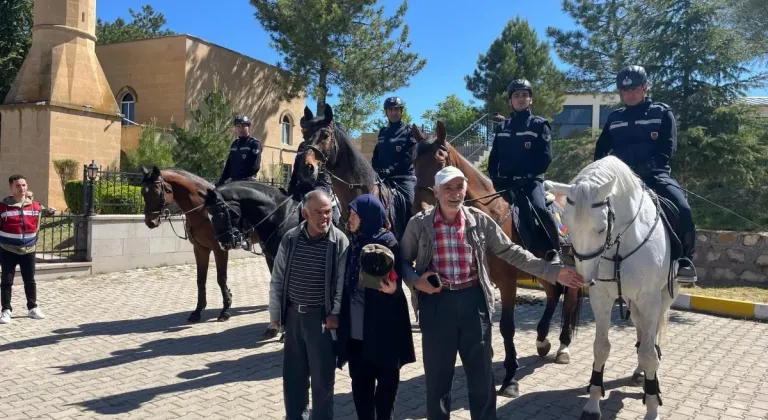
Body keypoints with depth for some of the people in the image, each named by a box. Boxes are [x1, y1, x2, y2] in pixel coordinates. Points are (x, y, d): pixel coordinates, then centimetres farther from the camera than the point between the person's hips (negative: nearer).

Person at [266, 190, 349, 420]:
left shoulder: (339, 241, -10)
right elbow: (277, 280, 4)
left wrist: (335, 313, -14)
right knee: (292, 375, 16)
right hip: (293, 315, 3)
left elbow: (342, 282, -8)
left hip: (322, 317, -3)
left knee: (322, 377, 7)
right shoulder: (290, 239, -2)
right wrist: (275, 314, 5)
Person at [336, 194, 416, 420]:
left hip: (382, 326, -6)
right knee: (360, 380, 12)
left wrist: (392, 288, -33)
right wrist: (341, 317, 14)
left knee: (385, 378, 8)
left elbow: (395, 281, -11)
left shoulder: (387, 242, -11)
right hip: (355, 328, 6)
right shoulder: (355, 243, 7)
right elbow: (348, 283, 13)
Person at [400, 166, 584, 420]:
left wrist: (553, 272, -2)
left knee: (481, 373, 12)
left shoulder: (480, 221, -1)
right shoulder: (419, 224, -4)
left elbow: (512, 253, 2)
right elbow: (403, 260, 6)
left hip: (473, 301, 1)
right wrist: (416, 280, -15)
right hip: (436, 302, -1)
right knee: (437, 373, 10)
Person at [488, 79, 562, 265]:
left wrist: (527, 177, -14)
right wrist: (495, 178, 1)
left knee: (539, 208, -26)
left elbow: (545, 158, -4)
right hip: (507, 182, 3)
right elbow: (494, 157, 18)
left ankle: (555, 249, -7)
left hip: (530, 180, -3)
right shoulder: (502, 128, 17)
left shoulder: (540, 125, 4)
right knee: (525, 209, -18)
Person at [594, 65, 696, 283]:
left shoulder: (663, 113, 6)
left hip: (655, 174, -3)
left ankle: (684, 260, -9)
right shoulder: (614, 119, 16)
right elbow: (600, 152, 15)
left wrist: (644, 169, -21)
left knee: (682, 210, -28)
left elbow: (666, 150, -5)